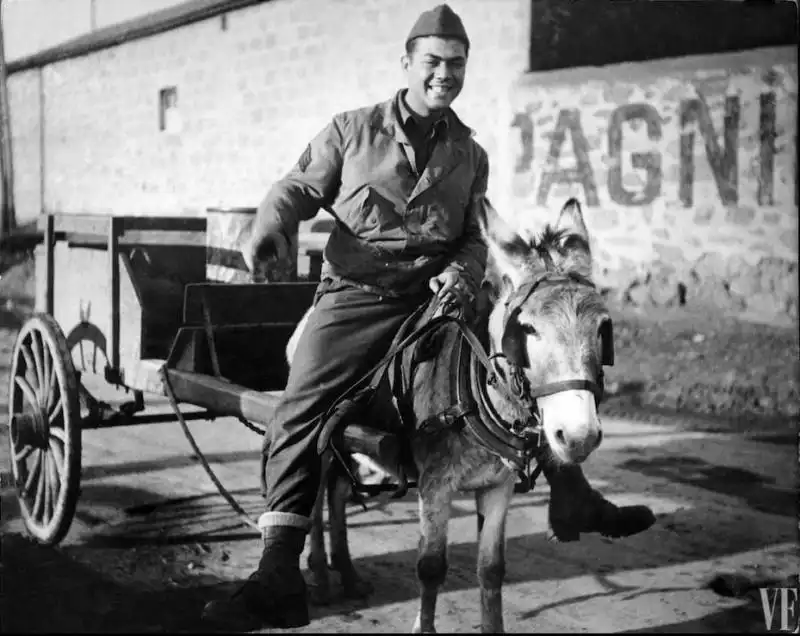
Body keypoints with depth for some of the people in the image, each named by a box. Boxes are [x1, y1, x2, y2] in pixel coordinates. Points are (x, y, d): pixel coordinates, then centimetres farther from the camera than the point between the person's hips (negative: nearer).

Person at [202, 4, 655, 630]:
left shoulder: (470, 155, 14)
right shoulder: (352, 130, 6)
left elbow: (474, 237, 18)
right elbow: (300, 188, 7)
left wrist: (463, 272, -5)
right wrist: (273, 224, -17)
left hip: (440, 294, 4)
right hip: (357, 296, -3)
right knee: (300, 408, -20)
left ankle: (574, 502, 23)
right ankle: (279, 576, -17)